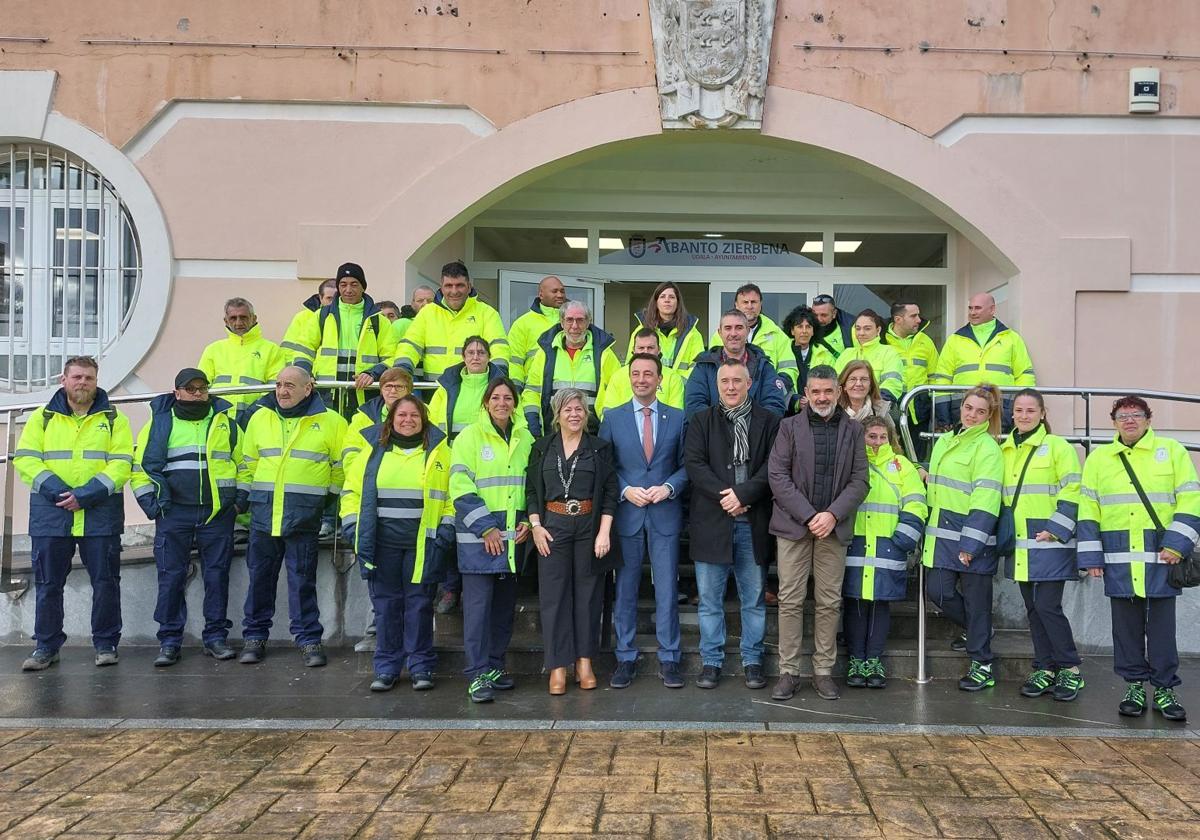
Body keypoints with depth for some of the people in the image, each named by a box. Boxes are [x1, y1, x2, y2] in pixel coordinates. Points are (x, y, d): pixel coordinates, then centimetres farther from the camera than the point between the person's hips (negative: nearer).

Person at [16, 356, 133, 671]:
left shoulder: (114, 419, 6)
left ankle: (106, 644, 14)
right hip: (50, 514, 1)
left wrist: (86, 495, -16)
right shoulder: (42, 417, 10)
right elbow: (25, 459, 0)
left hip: (100, 514, -1)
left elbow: (122, 464, -4)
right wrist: (57, 490, -15)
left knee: (105, 581, 2)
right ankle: (46, 646, 17)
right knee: (48, 583, 6)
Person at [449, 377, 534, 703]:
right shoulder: (470, 436, -3)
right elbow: (461, 487, -9)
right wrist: (486, 528, -14)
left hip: (513, 536, 5)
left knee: (505, 602, 10)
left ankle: (494, 665, 21)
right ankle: (478, 674, -3)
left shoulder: (525, 438, 12)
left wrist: (528, 521, 2)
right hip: (478, 537, -5)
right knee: (478, 602, -6)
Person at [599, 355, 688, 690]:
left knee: (667, 589, 3)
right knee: (625, 590, 6)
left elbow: (687, 464, 6)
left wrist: (669, 487, -11)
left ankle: (668, 659, 12)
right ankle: (626, 658, 16)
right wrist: (625, 490, -10)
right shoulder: (612, 418, 5)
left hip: (665, 514, 0)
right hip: (626, 513, 0)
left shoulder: (678, 418, 5)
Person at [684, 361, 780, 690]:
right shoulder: (701, 421, 9)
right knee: (710, 598, 5)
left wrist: (743, 494, -14)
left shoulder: (769, 422, 7)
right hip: (711, 522, 0)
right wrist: (724, 496, -12)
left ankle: (752, 661, 17)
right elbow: (693, 464, -2)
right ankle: (711, 661, 14)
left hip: (753, 523, 0)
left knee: (754, 598, 6)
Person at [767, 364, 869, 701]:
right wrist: (809, 515, -11)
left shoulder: (853, 429, 9)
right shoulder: (790, 426, 5)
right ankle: (788, 671, 6)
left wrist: (832, 514, -11)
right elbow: (777, 475, -3)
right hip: (793, 524, -1)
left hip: (834, 527, 1)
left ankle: (824, 670, 14)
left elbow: (860, 480, 3)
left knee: (830, 602, 4)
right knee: (790, 600, -1)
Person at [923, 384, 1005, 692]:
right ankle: (976, 630, 30)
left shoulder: (988, 448, -8)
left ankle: (982, 665, 13)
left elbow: (985, 501, -15)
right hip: (943, 534, 7)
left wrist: (970, 544, -20)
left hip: (973, 537, -7)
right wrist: (928, 533, 17)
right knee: (937, 592, 2)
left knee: (976, 599, 1)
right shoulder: (944, 443, 15)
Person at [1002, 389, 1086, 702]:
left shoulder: (1058, 446, -4)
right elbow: (998, 494, 22)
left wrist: (1055, 530, -15)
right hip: (1019, 546, 6)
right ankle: (1044, 669, 18)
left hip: (1050, 544, -6)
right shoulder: (1004, 450, 13)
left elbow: (1072, 491, -9)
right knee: (1033, 608, 9)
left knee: (1048, 606, -9)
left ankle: (1069, 670, 6)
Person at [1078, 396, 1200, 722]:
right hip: (1119, 559, 2)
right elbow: (1088, 508, 9)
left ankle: (1164, 689, 12)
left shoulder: (1172, 451, 4)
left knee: (1162, 623, 3)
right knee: (1126, 622, 7)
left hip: (1161, 553, -2)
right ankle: (1134, 686, 17)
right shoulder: (1098, 458, 9)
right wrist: (1091, 555, 2)